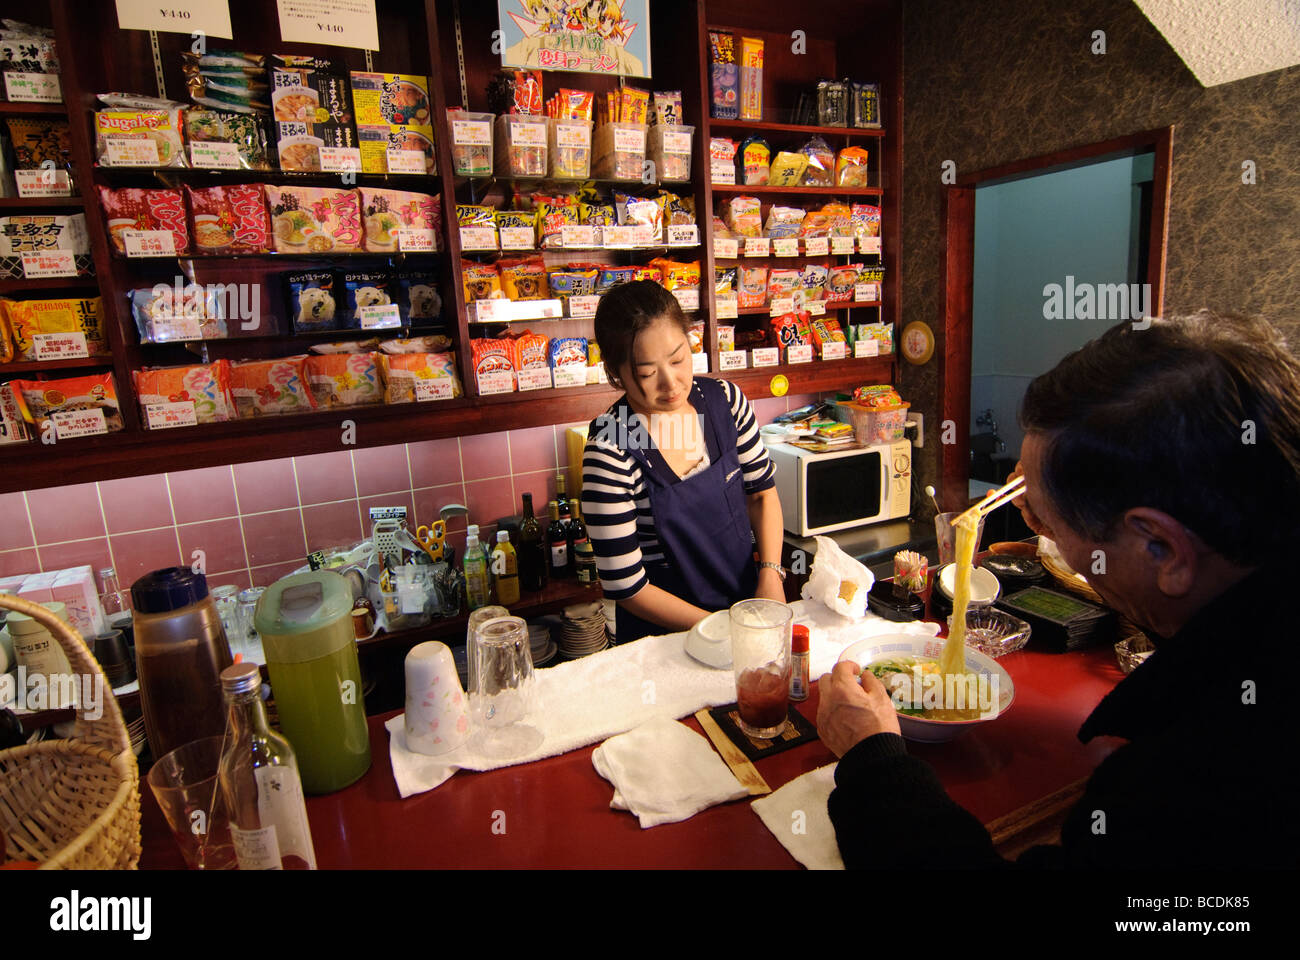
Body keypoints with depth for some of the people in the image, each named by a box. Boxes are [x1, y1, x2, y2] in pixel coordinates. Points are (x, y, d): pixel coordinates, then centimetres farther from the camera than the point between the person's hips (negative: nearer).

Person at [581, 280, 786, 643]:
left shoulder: (724, 399, -5)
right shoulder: (610, 448, -20)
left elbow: (762, 488, 8)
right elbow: (625, 586, -15)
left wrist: (770, 575, -6)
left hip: (749, 601, 5)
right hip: (665, 635, -4)